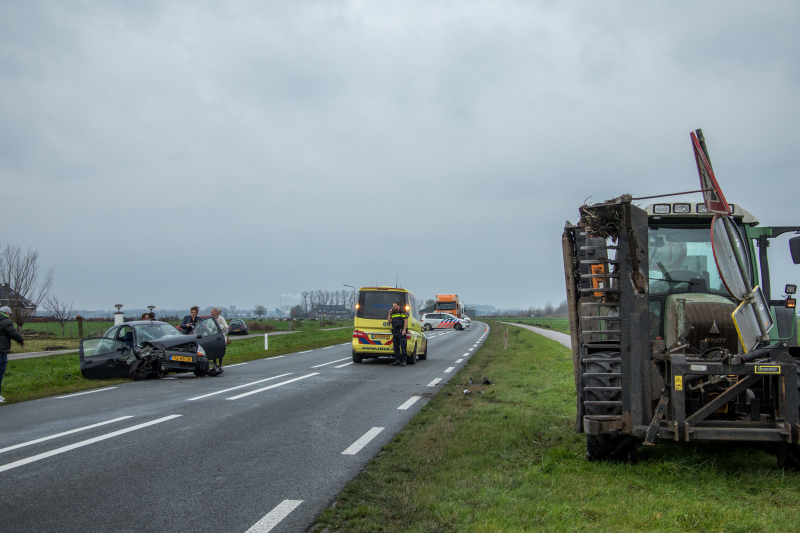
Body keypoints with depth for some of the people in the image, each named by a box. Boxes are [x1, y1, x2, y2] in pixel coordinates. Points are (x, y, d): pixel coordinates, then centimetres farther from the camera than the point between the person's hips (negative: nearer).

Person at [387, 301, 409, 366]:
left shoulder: (402, 313, -2)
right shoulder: (393, 314, 19)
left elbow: (406, 321, -9)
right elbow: (389, 321, 16)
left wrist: (404, 330, -18)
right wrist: (389, 314, 7)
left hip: (401, 331, -7)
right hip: (394, 332, 7)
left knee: (403, 346, -8)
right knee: (396, 347, 7)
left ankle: (404, 360, -8)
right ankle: (397, 360, 12)